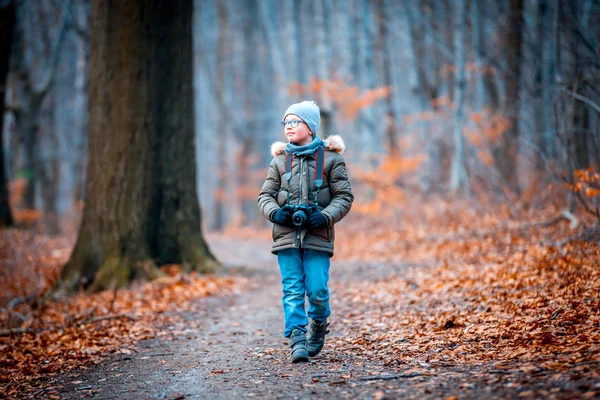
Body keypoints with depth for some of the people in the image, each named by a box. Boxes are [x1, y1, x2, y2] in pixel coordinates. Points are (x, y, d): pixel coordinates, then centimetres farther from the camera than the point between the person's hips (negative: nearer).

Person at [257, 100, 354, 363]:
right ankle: (297, 341, -3)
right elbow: (265, 195, 13)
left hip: (317, 235, -2)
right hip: (286, 235, 2)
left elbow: (344, 196, 2)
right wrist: (274, 212, -8)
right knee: (292, 290, -4)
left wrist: (325, 216, -13)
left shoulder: (330, 158, 3)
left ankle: (319, 326, 24)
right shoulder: (280, 160, 11)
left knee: (317, 290, -5)